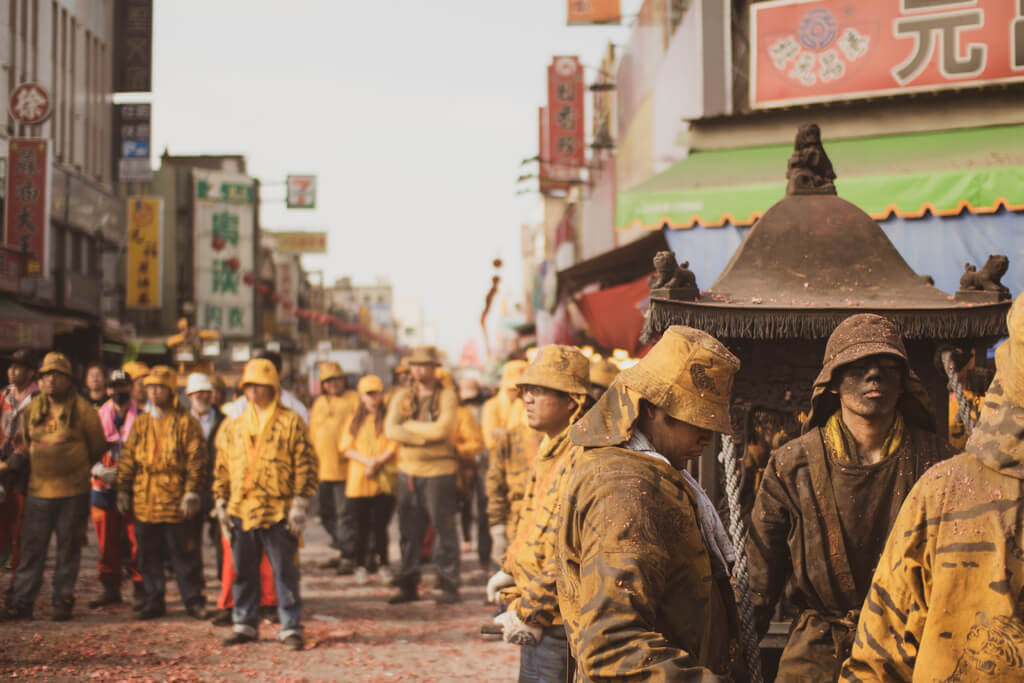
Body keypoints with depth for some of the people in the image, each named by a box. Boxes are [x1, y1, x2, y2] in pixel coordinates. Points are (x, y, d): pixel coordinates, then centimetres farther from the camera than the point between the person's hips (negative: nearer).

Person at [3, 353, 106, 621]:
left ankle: (63, 601, 12)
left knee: (68, 548, 4)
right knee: (31, 548, 2)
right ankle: (21, 601, 6)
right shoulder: (31, 409, 7)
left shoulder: (83, 409, -3)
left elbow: (98, 447, 6)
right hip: (37, 491, 3)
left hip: (73, 492, -3)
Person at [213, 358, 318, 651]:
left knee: (285, 571, -1)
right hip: (240, 511, 4)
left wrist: (300, 504, -9)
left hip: (278, 512, -4)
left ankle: (290, 627, 6)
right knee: (243, 572, 11)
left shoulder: (291, 423, -1)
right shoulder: (232, 427, 12)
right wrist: (221, 503, 10)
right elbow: (222, 468, 17)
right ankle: (245, 624, 21)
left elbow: (306, 465, -4)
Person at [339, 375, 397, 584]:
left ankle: (382, 564, 7)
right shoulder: (353, 421, 13)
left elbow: (395, 446, -2)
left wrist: (378, 463, -14)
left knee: (380, 525, -1)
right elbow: (346, 447, 4)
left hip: (384, 481, -2)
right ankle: (361, 565, 9)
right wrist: (367, 461, -10)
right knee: (360, 527, 2)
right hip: (358, 481, 2)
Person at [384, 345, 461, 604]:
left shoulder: (446, 396, -3)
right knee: (409, 529, 7)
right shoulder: (402, 396, 9)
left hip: (438, 470, -4)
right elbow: (390, 430, -3)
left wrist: (409, 426, -8)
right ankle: (408, 585, 14)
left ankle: (449, 585, 4)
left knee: (444, 528, -1)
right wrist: (425, 435, -12)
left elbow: (441, 429, -18)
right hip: (408, 469, 4)